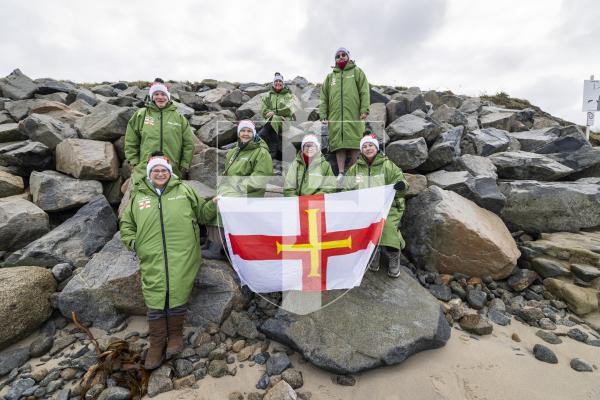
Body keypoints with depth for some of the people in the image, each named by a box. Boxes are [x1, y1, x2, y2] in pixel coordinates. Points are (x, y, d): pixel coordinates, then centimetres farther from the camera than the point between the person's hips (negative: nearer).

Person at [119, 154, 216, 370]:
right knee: (155, 301, 1)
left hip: (182, 256, -1)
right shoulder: (138, 196, 16)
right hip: (152, 259, 2)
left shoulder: (183, 190, 11)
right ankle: (157, 344, 20)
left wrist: (214, 205, -1)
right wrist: (132, 242, 7)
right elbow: (126, 224, 23)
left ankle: (176, 335, 23)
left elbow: (201, 213, 16)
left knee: (177, 297, -2)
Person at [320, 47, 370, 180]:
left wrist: (364, 109, -9)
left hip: (354, 115, -2)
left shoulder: (357, 72, 16)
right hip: (335, 116, 3)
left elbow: (364, 92, 4)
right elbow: (324, 98, 17)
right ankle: (341, 173, -2)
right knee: (339, 143, -3)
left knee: (354, 143, -7)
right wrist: (323, 115, 5)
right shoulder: (330, 76, 23)